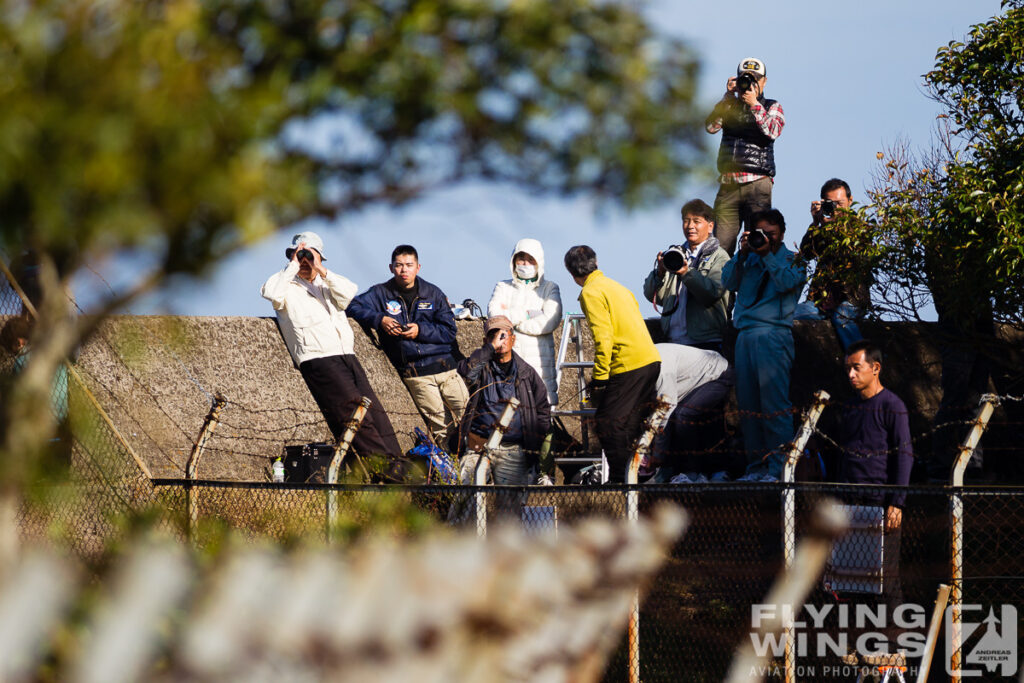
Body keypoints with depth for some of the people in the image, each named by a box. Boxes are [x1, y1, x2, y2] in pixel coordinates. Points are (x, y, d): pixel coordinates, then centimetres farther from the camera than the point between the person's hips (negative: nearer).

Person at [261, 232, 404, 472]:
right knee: (353, 411, -17)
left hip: (347, 355, 5)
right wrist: (292, 265, -2)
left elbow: (348, 294, 5)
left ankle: (396, 464, -10)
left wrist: (321, 271, -2)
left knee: (374, 409, -7)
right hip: (318, 360, -5)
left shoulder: (327, 284, 25)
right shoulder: (287, 286, 12)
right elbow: (271, 293, -12)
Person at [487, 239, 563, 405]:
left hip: (539, 361, -1)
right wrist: (528, 314, -5)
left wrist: (511, 318, -2)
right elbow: (494, 314, -3)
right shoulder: (502, 287, 16)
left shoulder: (549, 288, 12)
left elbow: (550, 322, -6)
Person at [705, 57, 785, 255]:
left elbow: (772, 131, -6)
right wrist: (728, 97, 0)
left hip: (757, 184, -2)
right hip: (728, 184, 2)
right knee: (720, 245, -7)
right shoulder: (729, 105, 19)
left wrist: (754, 104, -5)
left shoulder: (772, 107, 13)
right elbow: (711, 126, 2)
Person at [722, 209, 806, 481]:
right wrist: (742, 253, 0)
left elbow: (787, 283, -8)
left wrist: (766, 254, -7)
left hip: (774, 334, -5)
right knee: (748, 404, 3)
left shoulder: (791, 260, 11)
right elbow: (729, 282, 10)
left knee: (774, 402, -11)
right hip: (745, 334, 5)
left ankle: (778, 466, -11)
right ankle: (756, 465, 8)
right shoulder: (749, 259, 21)